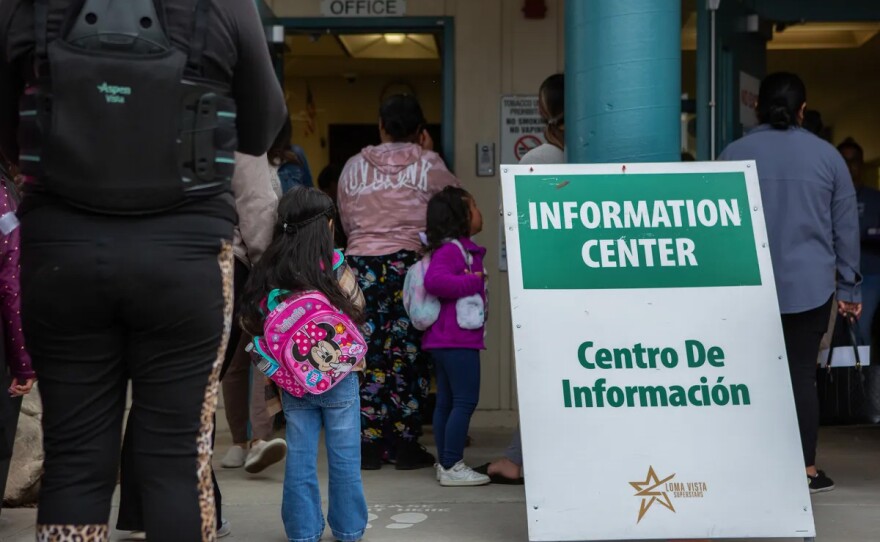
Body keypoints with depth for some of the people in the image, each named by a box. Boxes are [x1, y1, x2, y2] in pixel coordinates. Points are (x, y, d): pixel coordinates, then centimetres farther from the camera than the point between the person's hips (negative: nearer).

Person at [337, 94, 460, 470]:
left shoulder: (353, 167, 9)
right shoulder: (427, 164, 2)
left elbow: (346, 222, 15)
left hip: (362, 263, 2)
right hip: (409, 262, -2)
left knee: (369, 354, 4)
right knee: (408, 354, 2)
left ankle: (369, 445, 4)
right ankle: (405, 444, 4)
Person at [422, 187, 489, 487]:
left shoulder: (460, 249, 16)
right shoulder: (451, 249, -15)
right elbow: (433, 280, -30)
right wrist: (472, 283, -22)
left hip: (446, 339, 10)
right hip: (458, 339, -10)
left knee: (446, 401, 12)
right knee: (465, 400, -7)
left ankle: (445, 463, 19)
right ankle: (452, 466, -5)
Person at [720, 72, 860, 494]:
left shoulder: (734, 154, 1)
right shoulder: (827, 155, 3)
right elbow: (846, 228, 5)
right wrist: (849, 288, 12)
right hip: (810, 285, 0)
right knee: (801, 372, 3)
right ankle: (807, 470, 6)